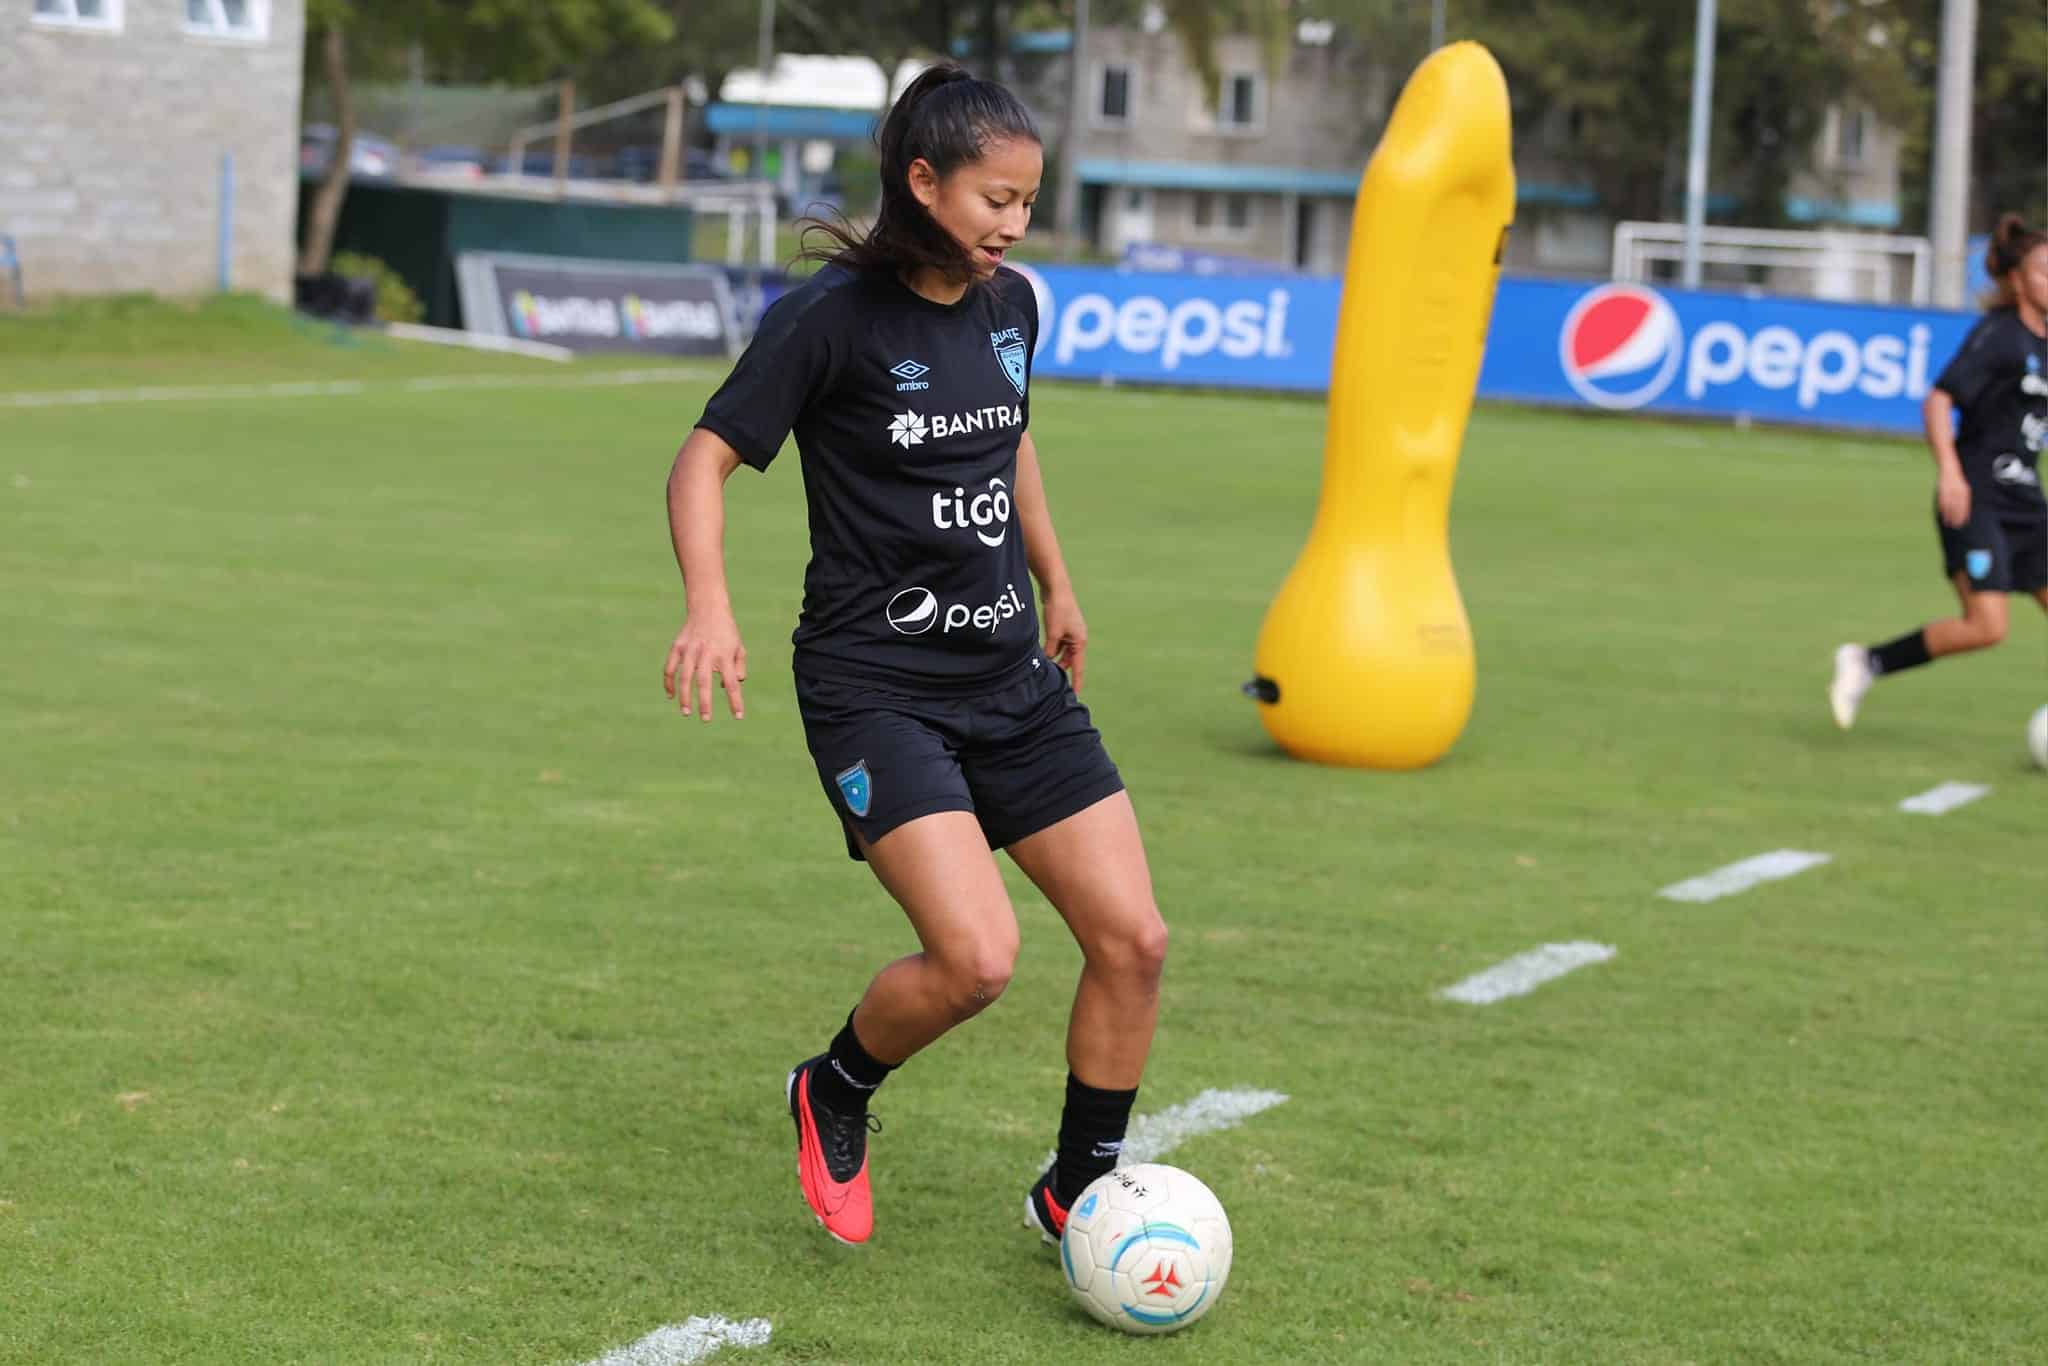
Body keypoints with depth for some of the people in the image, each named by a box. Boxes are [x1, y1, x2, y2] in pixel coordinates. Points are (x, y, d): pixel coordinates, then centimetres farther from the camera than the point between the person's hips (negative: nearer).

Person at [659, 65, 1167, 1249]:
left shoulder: (1010, 305, 6)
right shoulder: (834, 317, -13)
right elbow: (707, 457, -11)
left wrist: (1058, 587, 30)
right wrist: (710, 606, -26)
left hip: (1012, 676, 7)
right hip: (877, 687, -7)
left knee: (1134, 939, 0)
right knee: (977, 957, -21)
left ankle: (1079, 1193, 19)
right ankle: (834, 1098, 10)